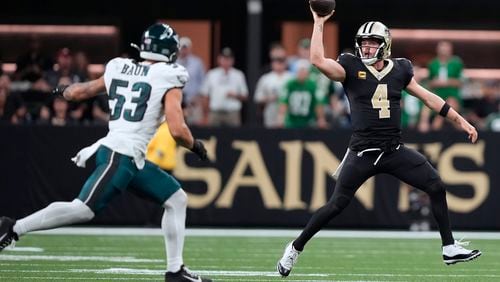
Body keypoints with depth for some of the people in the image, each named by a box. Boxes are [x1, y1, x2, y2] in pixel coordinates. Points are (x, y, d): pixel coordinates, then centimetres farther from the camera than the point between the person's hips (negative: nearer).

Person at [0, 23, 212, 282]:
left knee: (177, 200, 14)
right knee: (84, 209, -15)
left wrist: (63, 90, 45)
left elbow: (79, 91, 22)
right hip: (121, 155, -9)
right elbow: (177, 130, -12)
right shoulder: (168, 80, -5)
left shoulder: (118, 69, 14)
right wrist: (195, 146, 8)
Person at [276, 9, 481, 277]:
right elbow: (317, 60, -20)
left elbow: (428, 98, 14)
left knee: (437, 187, -4)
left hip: (395, 151, 4)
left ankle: (449, 248, 6)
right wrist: (319, 23, -17)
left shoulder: (399, 69, 7)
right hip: (363, 153, -4)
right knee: (336, 204, -6)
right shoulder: (351, 67, -3)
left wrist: (460, 120, 14)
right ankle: (295, 249, 9)